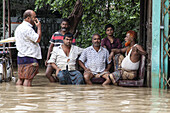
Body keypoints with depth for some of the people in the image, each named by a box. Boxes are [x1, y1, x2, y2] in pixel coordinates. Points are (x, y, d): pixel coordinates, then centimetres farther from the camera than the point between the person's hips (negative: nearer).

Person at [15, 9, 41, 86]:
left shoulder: (19, 27, 17)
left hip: (21, 57, 10)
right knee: (27, 81, -10)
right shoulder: (27, 28, -15)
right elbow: (38, 39, -14)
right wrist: (39, 27, -5)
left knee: (20, 80, 9)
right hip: (29, 58, -10)